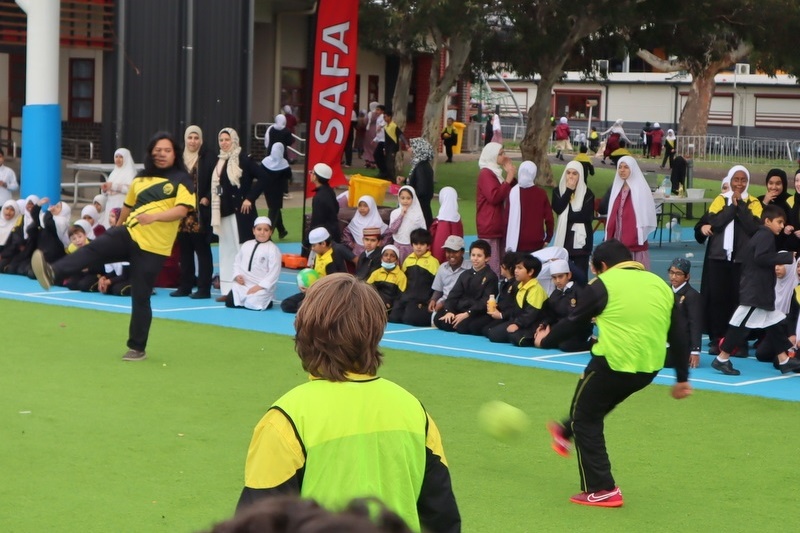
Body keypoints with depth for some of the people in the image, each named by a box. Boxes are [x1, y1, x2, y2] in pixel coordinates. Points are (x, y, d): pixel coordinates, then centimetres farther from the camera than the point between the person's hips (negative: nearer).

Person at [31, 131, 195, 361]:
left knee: (140, 297, -1)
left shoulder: (181, 180, -4)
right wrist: (117, 228, 33)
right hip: (129, 234, 4)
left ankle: (137, 348, 10)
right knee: (94, 250, -23)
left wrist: (154, 216, -33)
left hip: (153, 247, -4)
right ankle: (53, 273, -41)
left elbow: (182, 210, -19)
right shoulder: (141, 178, 13)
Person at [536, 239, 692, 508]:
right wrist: (682, 378, 20)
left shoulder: (604, 284, -3)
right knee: (601, 402, 33)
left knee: (585, 418, 10)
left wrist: (545, 340, 22)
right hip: (649, 369, 7)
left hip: (613, 363, -7)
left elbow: (574, 322, 3)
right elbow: (678, 334, 14)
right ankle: (565, 434, 54)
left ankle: (601, 490, 8)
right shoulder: (660, 284, 12)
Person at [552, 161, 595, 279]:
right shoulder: (558, 191, 8)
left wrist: (566, 216, -10)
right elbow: (558, 208, -11)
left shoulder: (587, 193, 0)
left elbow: (586, 215, -11)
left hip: (581, 238, -2)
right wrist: (569, 190, -11)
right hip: (563, 238, 2)